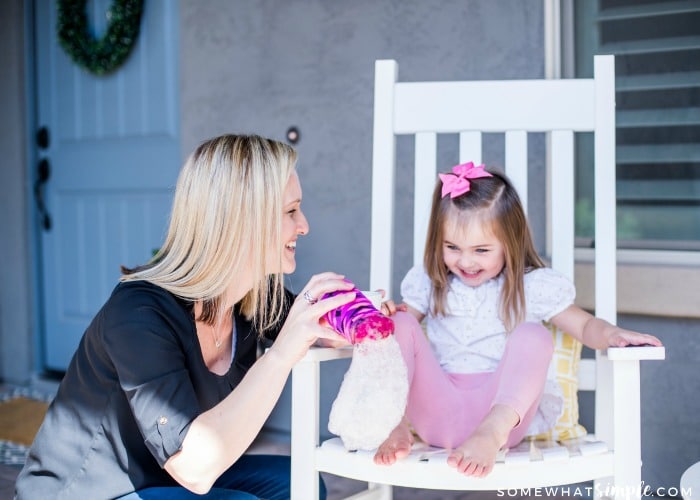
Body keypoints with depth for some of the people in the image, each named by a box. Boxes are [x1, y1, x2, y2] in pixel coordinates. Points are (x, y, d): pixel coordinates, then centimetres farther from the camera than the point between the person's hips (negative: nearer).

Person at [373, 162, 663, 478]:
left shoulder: (532, 287, 7)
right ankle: (397, 426, -27)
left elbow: (585, 326, 10)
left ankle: (492, 433, -43)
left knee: (533, 336, -27)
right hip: (438, 407, 2)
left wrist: (611, 335, -12)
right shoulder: (430, 283, 14)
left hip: (504, 407, -2)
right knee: (402, 323, -15)